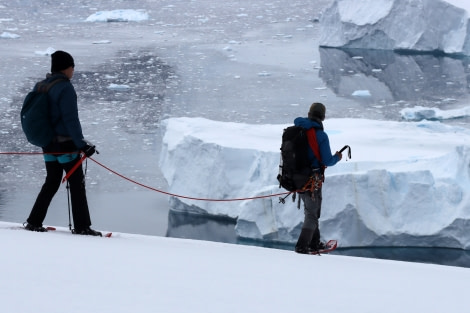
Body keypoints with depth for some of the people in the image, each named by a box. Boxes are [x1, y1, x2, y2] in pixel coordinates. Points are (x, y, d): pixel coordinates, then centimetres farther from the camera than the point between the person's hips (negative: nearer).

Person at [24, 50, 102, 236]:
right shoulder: (65, 88, -16)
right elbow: (71, 119, -20)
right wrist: (81, 144, -18)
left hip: (48, 144, 8)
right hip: (65, 144, -8)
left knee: (51, 182, 17)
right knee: (77, 183, 0)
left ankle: (34, 222, 15)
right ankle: (81, 226, 1)